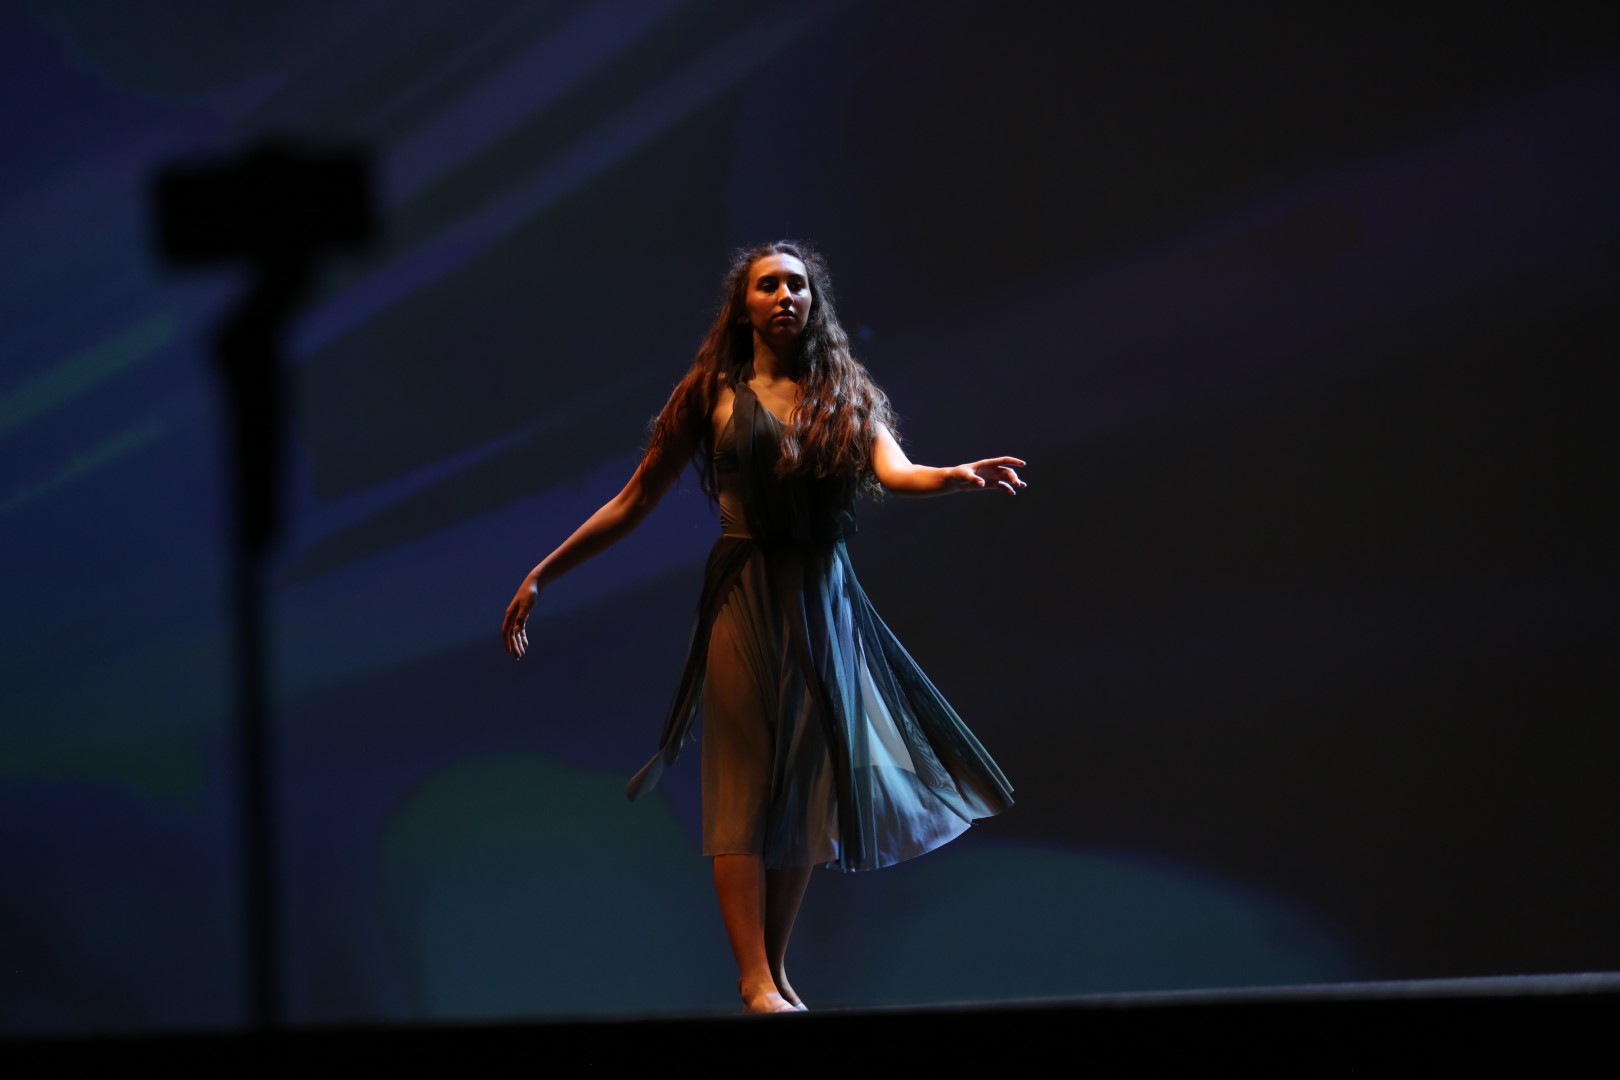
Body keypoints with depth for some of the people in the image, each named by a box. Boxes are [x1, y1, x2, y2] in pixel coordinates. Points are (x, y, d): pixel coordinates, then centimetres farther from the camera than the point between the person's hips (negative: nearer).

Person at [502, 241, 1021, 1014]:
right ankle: (756, 983, -11)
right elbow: (634, 502, 7)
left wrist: (958, 477, -32)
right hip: (744, 600, -3)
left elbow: (894, 471, -9)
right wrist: (542, 576, 4)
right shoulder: (714, 395, 5)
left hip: (823, 601, 3)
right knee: (745, 784, -8)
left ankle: (777, 970, 12)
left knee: (806, 784, 3)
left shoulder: (848, 396, 10)